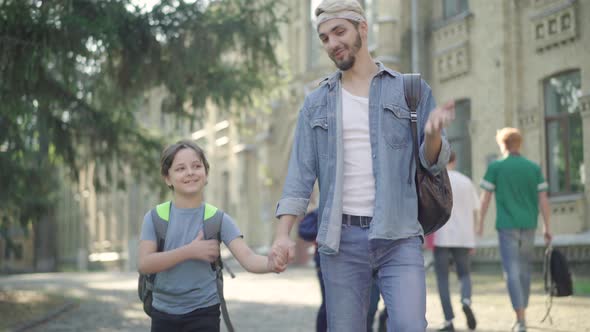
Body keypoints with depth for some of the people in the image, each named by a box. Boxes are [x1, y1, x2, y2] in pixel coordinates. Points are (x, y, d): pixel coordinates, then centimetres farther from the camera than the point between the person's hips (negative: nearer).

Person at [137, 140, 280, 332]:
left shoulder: (217, 219, -6)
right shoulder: (155, 218, -2)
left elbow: (248, 258, -18)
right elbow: (144, 264, -14)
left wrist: (274, 263, -41)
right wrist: (190, 251, -21)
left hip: (203, 313, -2)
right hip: (164, 313, 2)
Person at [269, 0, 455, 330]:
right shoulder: (317, 103, 12)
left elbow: (433, 163, 5)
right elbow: (301, 172, 7)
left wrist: (433, 134, -19)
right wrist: (283, 234, -6)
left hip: (398, 235, -2)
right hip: (341, 237, 2)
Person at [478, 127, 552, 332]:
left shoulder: (495, 167, -2)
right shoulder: (534, 168, 6)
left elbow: (485, 197, -2)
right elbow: (543, 199, 2)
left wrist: (480, 223, 8)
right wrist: (547, 227, 5)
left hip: (506, 226, -3)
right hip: (528, 225, 3)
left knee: (512, 272, -5)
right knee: (524, 270, 16)